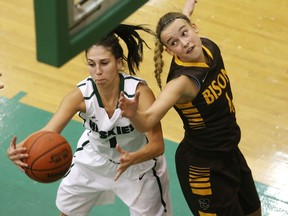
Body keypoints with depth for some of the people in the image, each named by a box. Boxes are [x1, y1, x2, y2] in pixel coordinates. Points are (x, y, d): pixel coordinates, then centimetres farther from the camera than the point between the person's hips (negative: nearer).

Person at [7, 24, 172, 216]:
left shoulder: (139, 90, -34)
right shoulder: (81, 95, -28)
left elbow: (158, 144, -36)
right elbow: (48, 132, -37)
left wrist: (132, 159, -58)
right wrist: (20, 150, -59)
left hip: (139, 161, -2)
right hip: (94, 158, 3)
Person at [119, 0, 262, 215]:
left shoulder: (209, 47, -12)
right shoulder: (183, 80, -33)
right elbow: (148, 120, -46)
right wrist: (133, 114, -67)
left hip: (230, 152, 8)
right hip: (203, 167, -8)